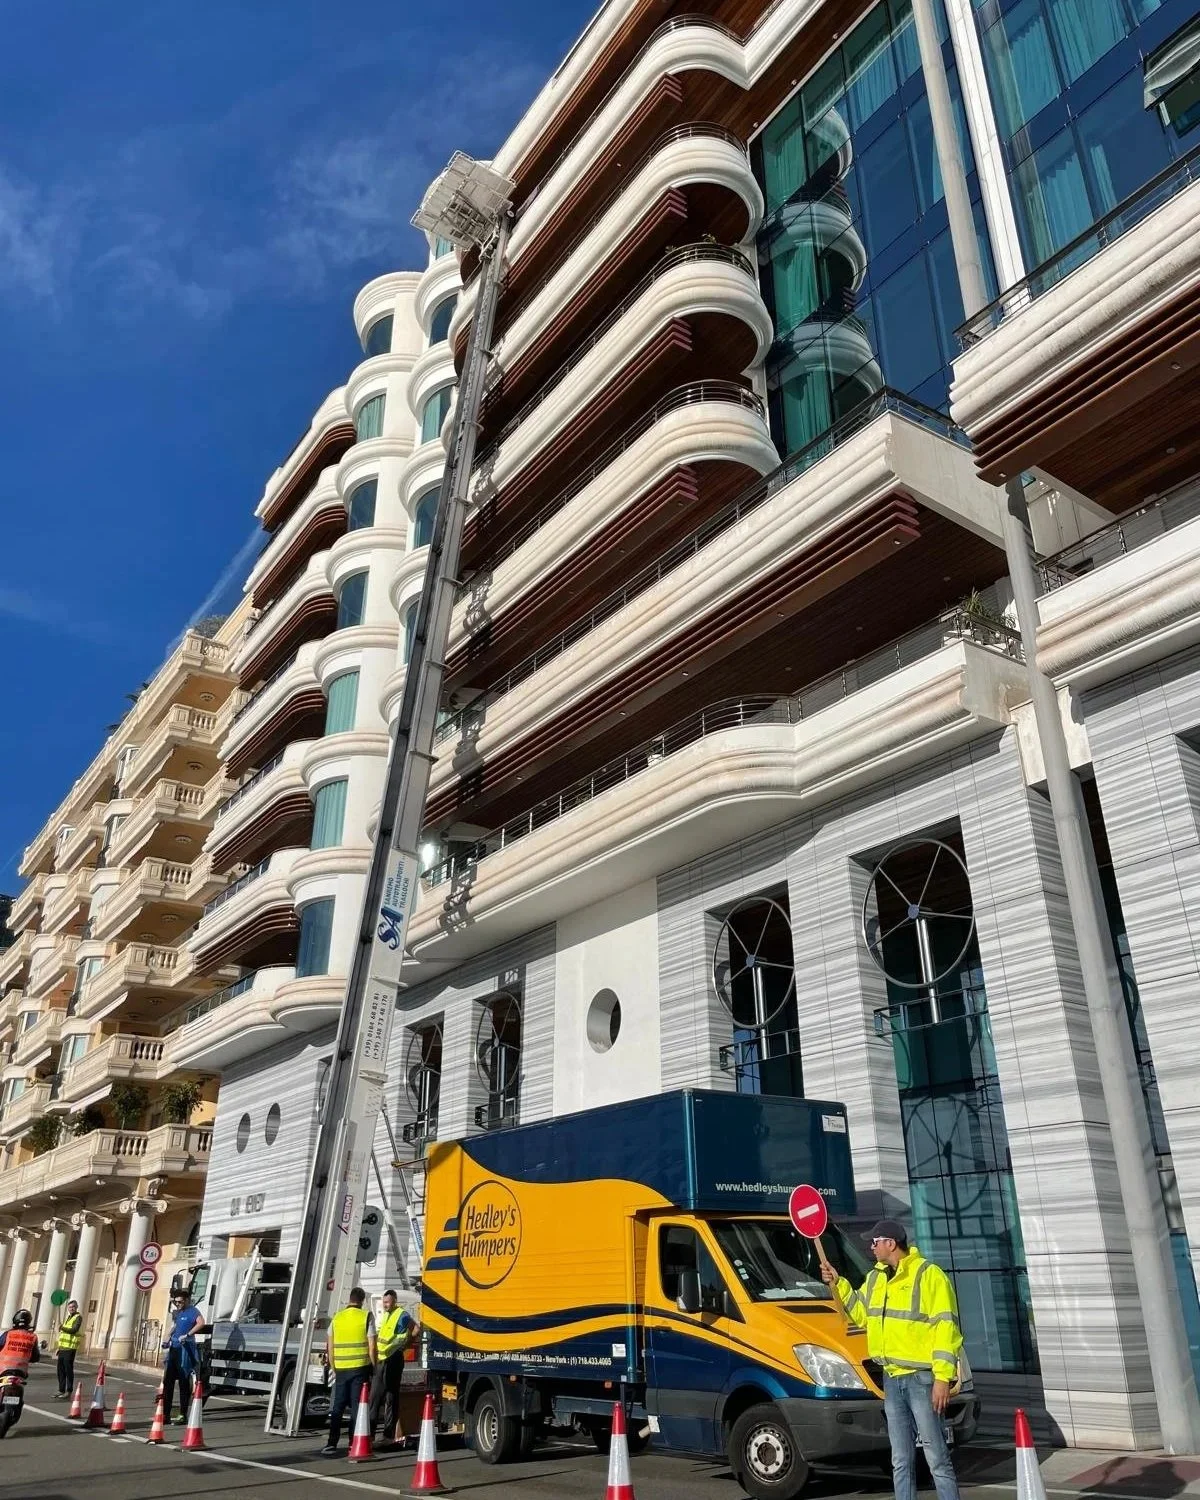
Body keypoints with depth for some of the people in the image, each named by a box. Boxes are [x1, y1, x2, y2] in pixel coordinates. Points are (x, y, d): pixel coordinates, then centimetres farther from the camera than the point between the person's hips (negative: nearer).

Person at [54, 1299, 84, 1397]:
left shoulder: (78, 1317, -5)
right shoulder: (68, 1317, 21)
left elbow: (74, 1330, -19)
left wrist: (62, 1328, -23)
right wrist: (60, 1346, 21)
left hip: (70, 1348, -8)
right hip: (63, 1348, 8)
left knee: (68, 1370, -5)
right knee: (60, 1370, 10)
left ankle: (68, 1392, 0)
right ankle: (61, 1390, 19)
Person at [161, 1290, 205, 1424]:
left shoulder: (192, 1311, -9)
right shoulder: (177, 1312, 15)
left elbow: (201, 1323, -26)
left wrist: (187, 1335, -29)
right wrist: (167, 1338, 13)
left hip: (186, 1349, -8)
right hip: (174, 1349, 8)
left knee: (184, 1382, -3)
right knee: (167, 1381, 8)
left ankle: (183, 1415, 1)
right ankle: (165, 1413, 15)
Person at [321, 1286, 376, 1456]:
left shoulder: (336, 1318, 6)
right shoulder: (366, 1317, -4)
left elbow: (330, 1347, 9)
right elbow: (371, 1346, -5)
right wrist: (373, 1367, 7)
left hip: (341, 1369, 3)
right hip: (360, 1368, -3)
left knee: (337, 1407, 12)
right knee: (356, 1407, 5)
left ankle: (331, 1444, 7)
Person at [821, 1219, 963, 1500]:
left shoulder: (929, 1274, -11)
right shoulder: (877, 1277, 15)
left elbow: (946, 1328, -15)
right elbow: (861, 1313, 24)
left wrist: (943, 1377, -19)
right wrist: (838, 1284, 11)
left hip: (921, 1378, -8)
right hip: (892, 1379, 8)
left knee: (936, 1457, -5)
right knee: (901, 1460, 12)